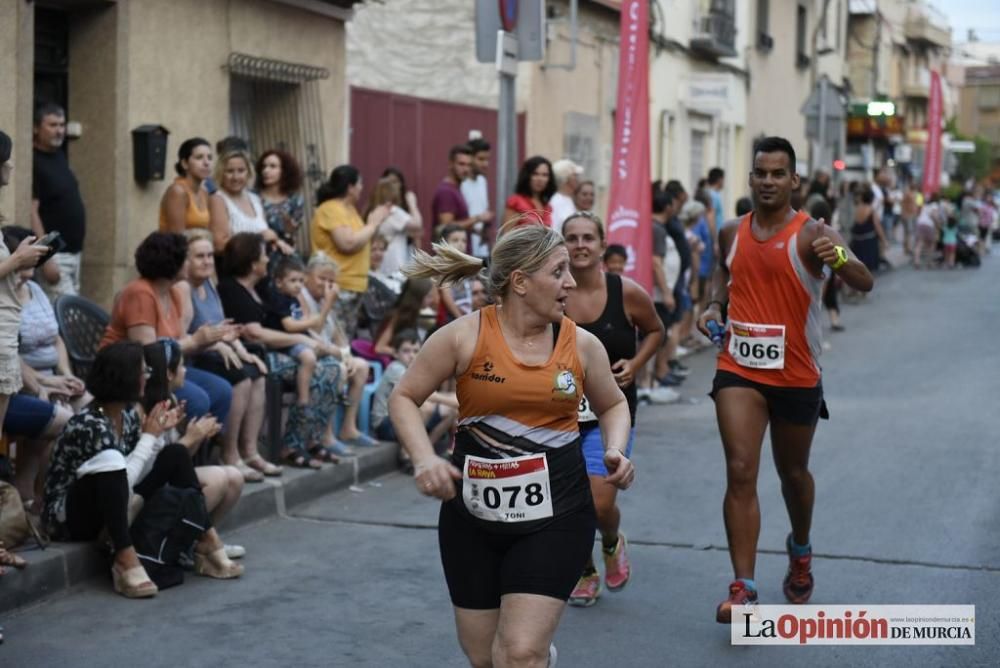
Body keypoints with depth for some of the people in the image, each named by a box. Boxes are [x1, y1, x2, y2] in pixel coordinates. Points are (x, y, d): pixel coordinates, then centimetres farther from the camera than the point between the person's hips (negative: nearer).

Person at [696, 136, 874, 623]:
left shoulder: (810, 234, -13)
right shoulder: (732, 232, 2)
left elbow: (864, 283, -27)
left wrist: (839, 258, -49)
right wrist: (715, 304, 5)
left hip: (796, 376, -2)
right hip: (739, 370, 2)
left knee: (792, 472, 17)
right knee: (740, 472, -12)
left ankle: (800, 550, 47)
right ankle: (743, 587, -13)